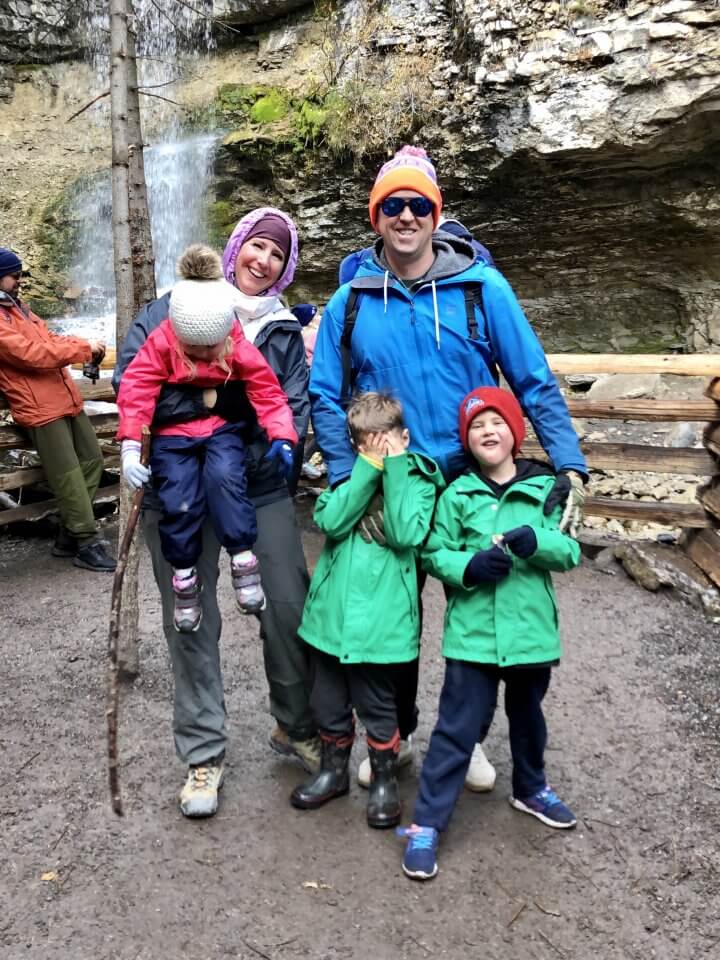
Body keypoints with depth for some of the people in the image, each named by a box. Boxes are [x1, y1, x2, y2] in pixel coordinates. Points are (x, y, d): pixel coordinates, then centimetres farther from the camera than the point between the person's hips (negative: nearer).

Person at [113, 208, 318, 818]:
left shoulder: (286, 332, 9)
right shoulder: (172, 308, 4)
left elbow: (293, 412, -1)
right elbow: (130, 377, -8)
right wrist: (207, 400, -18)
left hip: (261, 488, 2)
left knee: (289, 608, 1)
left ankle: (297, 728, 26)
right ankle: (203, 754, 23)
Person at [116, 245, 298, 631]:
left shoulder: (239, 346, -11)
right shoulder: (160, 344, -13)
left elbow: (267, 392, -11)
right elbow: (135, 392, -16)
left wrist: (281, 437, -26)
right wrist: (130, 446, -27)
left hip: (222, 428, 0)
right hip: (173, 433, 0)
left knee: (224, 476, -29)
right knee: (179, 501, -15)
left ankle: (243, 560, -16)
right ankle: (184, 578, 6)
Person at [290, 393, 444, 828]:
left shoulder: (419, 480, -2)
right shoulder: (348, 474, 4)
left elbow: (406, 535, -19)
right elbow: (331, 521, -14)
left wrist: (394, 468, -18)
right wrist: (369, 467, -17)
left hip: (379, 616, -3)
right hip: (331, 609, 4)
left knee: (376, 704, 9)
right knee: (327, 700, 17)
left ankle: (385, 781, 32)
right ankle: (334, 771, 39)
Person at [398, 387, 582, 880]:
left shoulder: (547, 488, -2)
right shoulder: (458, 495, -4)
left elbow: (572, 551, -6)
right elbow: (433, 554, -3)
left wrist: (537, 541, -25)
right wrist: (469, 567, -21)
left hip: (532, 629, 3)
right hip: (473, 632, -2)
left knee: (529, 717, 24)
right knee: (459, 728, 1)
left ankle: (531, 789, 49)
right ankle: (426, 824, 12)